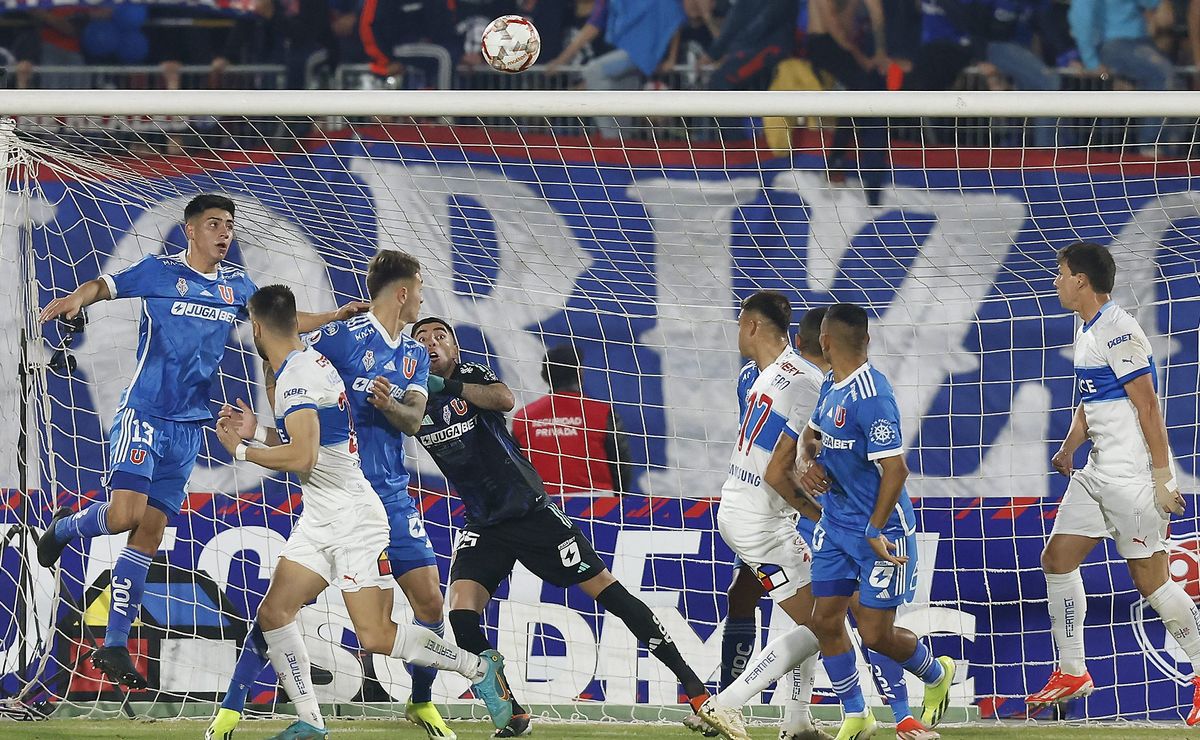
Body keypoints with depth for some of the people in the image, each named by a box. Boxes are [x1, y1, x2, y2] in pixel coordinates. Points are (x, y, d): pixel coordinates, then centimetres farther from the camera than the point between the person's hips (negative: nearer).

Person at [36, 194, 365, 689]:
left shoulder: (236, 286, 11)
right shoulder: (160, 271, -4)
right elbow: (105, 286, -4)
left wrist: (335, 316, 12)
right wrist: (77, 299, -25)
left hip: (188, 426, 5)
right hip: (143, 415, -5)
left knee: (150, 534, 4)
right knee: (125, 514, -21)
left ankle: (115, 647, 6)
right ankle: (64, 528, 14)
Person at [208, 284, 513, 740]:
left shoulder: (295, 378, -18)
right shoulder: (310, 361, 12)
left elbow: (301, 458, -28)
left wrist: (242, 450, -14)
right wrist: (256, 430, 15)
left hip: (352, 519, -10)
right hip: (320, 519, 10)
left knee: (376, 637, -11)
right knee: (274, 613, 0)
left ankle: (479, 667, 4)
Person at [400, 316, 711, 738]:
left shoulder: (470, 375, -6)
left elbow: (504, 399, -27)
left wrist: (447, 386, -35)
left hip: (530, 510, -3)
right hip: (483, 526, 3)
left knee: (606, 589, -4)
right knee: (461, 615, -18)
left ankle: (691, 684, 1)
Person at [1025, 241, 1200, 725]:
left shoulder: (1117, 331, -17)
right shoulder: (1089, 331, 13)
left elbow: (1148, 406, -19)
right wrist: (1070, 446, 9)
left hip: (1134, 477, -10)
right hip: (1099, 474, 10)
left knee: (1151, 580, -5)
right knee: (1057, 558, 7)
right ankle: (1071, 674, 15)